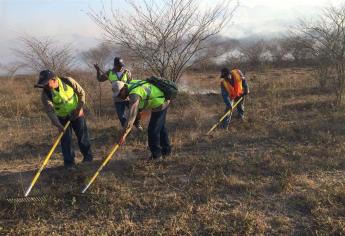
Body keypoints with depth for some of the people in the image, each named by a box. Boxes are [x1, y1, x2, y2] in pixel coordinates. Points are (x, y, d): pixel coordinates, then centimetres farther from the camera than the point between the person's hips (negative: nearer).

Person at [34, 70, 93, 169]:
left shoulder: (68, 81, -22)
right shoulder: (45, 94, -22)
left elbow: (81, 93, -10)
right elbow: (50, 111, -22)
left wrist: (79, 108, -16)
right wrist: (57, 124, -34)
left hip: (77, 114, 0)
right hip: (62, 117, 0)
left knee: (83, 136, 7)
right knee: (66, 140, -2)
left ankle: (88, 157, 24)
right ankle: (69, 162, 10)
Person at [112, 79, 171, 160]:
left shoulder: (134, 94, -29)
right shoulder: (131, 84, 0)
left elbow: (131, 114, -36)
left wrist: (123, 133, -35)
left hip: (160, 104, -11)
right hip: (163, 100, 11)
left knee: (153, 130, -5)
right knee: (161, 127, 21)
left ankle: (156, 154, 9)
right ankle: (166, 150, 35)